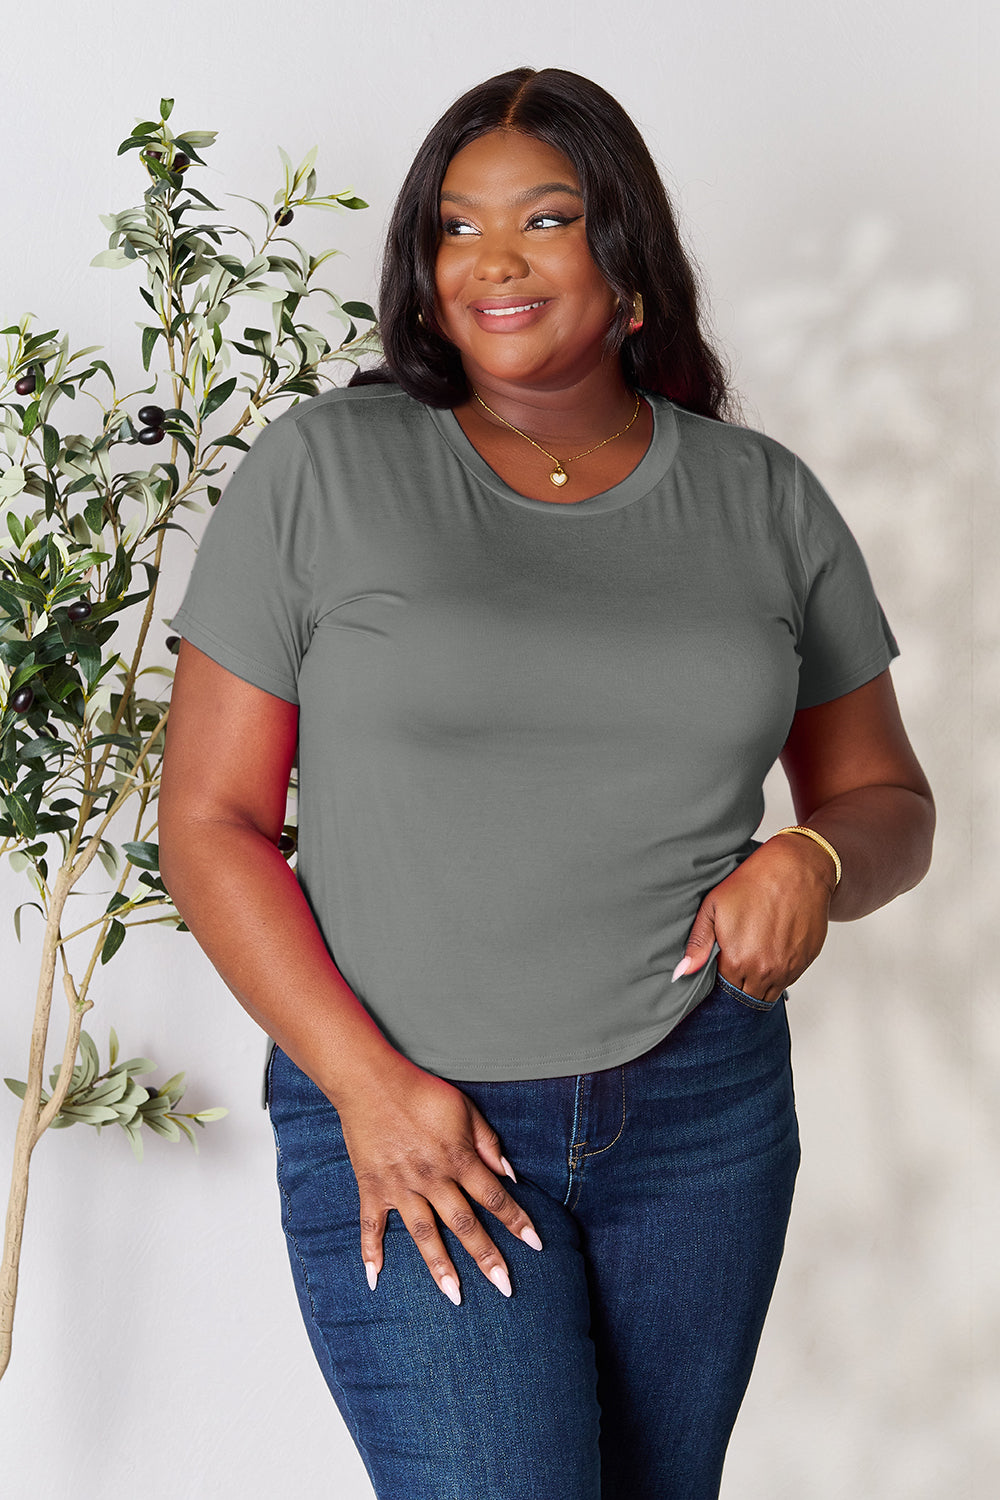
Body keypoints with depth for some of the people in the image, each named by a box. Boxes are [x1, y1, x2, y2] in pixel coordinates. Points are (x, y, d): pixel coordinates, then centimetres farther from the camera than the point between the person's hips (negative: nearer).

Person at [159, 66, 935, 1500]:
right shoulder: (320, 470, -3)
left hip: (705, 1112, 3)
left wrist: (812, 860, -10)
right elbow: (210, 821, -3)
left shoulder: (764, 498, 6)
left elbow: (885, 797, 14)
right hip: (404, 1113, -3)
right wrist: (367, 1084, -13)